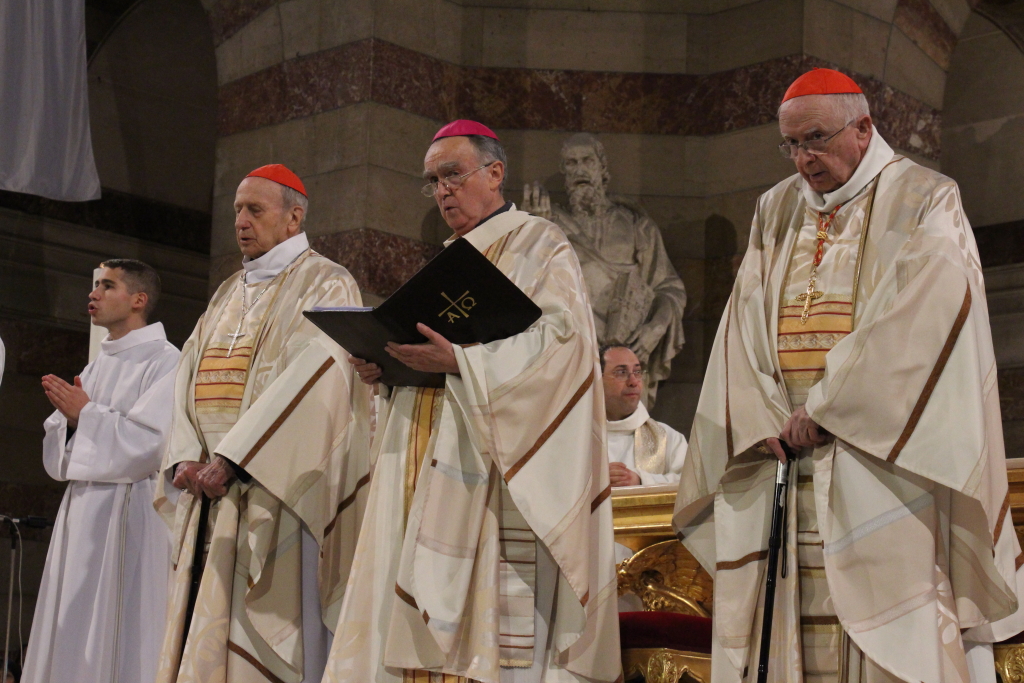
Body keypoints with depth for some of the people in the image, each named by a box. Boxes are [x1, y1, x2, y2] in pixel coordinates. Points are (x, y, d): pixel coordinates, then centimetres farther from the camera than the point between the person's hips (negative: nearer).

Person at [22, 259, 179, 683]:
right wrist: (69, 417, -3)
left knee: (118, 631, -7)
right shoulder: (97, 366, 19)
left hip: (129, 512, -8)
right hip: (82, 510, 8)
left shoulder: (163, 361, -6)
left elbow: (153, 440, -18)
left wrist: (86, 413, -11)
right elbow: (59, 448, 18)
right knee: (72, 631, 8)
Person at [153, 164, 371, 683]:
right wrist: (186, 457, -4)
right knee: (200, 637, 5)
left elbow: (312, 380, -16)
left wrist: (233, 457, -20)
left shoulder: (324, 285, -2)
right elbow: (191, 380, 14)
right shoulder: (229, 294, 22)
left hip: (275, 490, -7)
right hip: (212, 487, 7)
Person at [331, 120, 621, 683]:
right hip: (430, 476, 7)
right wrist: (387, 369, 3)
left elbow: (559, 339, -13)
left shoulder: (538, 246, 3)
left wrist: (459, 361, -22)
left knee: (493, 620, -14)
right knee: (428, 626, 0)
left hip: (493, 468, -7)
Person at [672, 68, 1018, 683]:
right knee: (788, 630, 1)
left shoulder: (925, 202, 1)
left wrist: (826, 408, -15)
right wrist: (761, 420, -8)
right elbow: (745, 325, 9)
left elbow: (922, 318, -12)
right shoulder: (776, 211, 17)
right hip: (785, 450, 5)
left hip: (881, 449, -4)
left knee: (890, 626, -9)